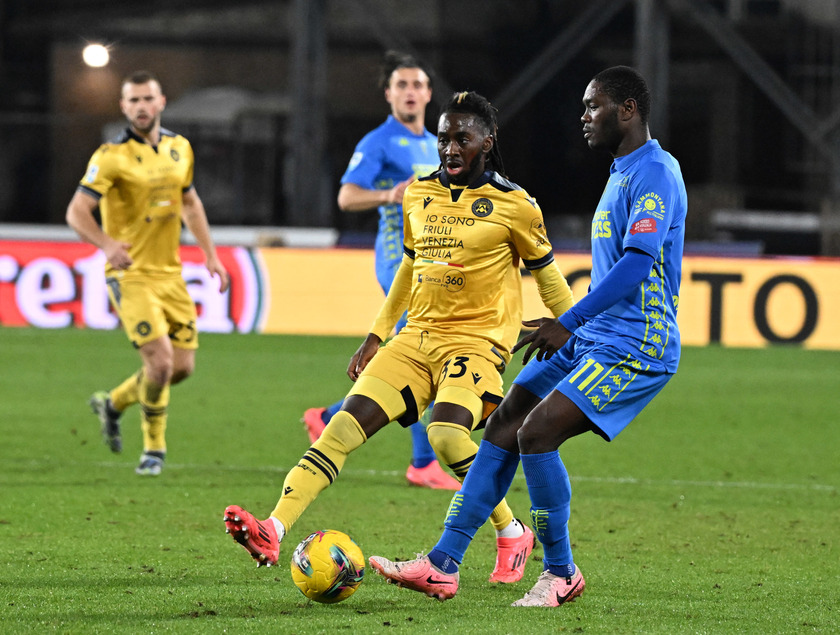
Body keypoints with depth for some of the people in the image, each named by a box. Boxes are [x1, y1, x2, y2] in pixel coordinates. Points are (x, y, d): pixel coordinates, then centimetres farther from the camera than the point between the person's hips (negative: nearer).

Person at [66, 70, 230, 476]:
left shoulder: (179, 148, 7)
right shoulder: (112, 157, -12)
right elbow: (77, 211, -19)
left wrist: (210, 254, 17)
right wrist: (107, 243, -37)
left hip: (170, 273, 6)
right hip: (131, 275, -6)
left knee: (183, 366, 5)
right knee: (161, 360, -17)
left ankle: (113, 404, 30)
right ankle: (154, 448, 4)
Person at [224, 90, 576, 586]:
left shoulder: (512, 205, -5)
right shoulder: (419, 196, 10)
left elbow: (547, 274, 6)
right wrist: (377, 336, 24)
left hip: (477, 340, -5)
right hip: (418, 336, 5)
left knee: (446, 434, -30)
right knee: (345, 425, -12)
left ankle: (513, 536, -6)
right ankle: (273, 532, -22)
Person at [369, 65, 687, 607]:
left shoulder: (656, 173, -15)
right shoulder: (623, 173, 19)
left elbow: (637, 263, -26)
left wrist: (568, 323, -28)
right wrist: (571, 326, 27)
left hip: (635, 350, -10)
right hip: (591, 339, 10)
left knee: (536, 433, -19)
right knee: (504, 427, 3)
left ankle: (561, 574, -4)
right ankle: (443, 566, 4)